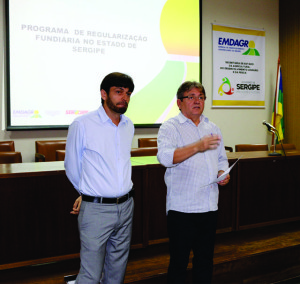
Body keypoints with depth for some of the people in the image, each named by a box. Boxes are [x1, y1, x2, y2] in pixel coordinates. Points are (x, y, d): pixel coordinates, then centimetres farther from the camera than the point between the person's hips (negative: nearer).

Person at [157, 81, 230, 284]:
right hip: (181, 207, -5)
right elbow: (166, 157, -21)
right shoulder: (170, 128, -4)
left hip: (209, 206, 6)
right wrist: (197, 147, -33)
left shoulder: (213, 129, 16)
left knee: (205, 260, 15)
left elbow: (221, 158, 24)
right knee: (179, 262, 2)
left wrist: (223, 173, 3)